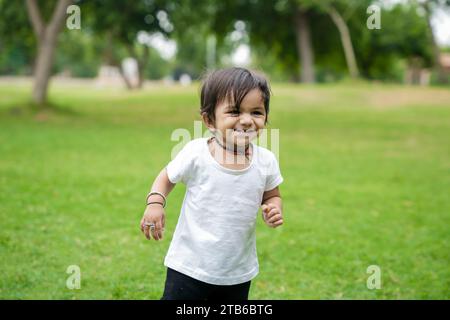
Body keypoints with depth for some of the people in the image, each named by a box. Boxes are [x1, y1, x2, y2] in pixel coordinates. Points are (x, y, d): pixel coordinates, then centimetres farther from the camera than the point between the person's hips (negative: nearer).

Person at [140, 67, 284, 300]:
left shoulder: (266, 161, -7)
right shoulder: (195, 153, -15)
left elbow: (271, 195, 10)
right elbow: (168, 176, 3)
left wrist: (274, 210, -12)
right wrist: (155, 202, -15)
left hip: (239, 273, 3)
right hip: (190, 267, -3)